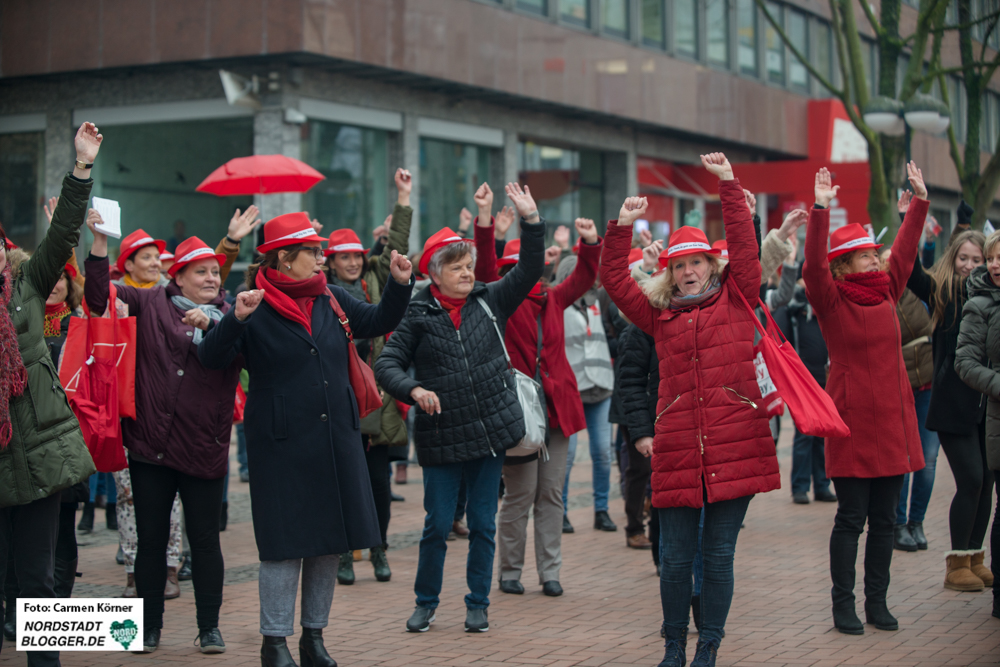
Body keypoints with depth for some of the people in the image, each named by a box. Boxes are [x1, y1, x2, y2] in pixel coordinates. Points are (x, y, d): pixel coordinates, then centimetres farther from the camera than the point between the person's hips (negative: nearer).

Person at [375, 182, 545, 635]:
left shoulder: (490, 302, 6)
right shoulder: (418, 316, -1)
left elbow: (528, 271, 0)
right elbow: (387, 364, -3)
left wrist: (531, 220, -11)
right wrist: (413, 389, -21)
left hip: (491, 431, 2)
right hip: (441, 437, -2)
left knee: (483, 524, 8)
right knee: (437, 525, 4)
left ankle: (478, 605, 21)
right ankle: (426, 603, 22)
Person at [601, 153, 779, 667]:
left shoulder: (736, 299, 10)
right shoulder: (660, 314, 15)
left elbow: (744, 244, 1)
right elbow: (614, 279, 12)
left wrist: (729, 185, -1)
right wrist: (621, 228, 3)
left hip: (734, 446, -2)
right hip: (677, 449, 2)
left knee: (719, 553, 3)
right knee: (676, 556, 4)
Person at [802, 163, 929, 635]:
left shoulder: (886, 292, 10)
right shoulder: (831, 299, -6)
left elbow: (905, 250, 18)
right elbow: (813, 266, -22)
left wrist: (920, 200, 16)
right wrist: (820, 211, -30)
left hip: (892, 419, 6)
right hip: (852, 419, -6)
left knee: (884, 518, 10)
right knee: (851, 517, 0)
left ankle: (877, 602, 19)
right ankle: (843, 605, 9)